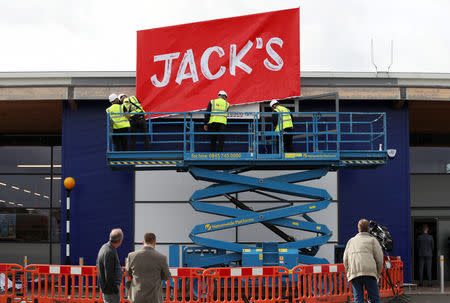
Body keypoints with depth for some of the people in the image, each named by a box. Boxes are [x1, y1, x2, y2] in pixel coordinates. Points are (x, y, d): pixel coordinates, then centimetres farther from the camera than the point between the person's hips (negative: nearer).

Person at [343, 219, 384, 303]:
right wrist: (379, 272, 13)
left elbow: (345, 259, 19)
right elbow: (379, 258, 3)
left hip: (353, 273, 3)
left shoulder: (351, 241, 22)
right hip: (369, 272, -3)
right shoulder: (372, 240, 11)